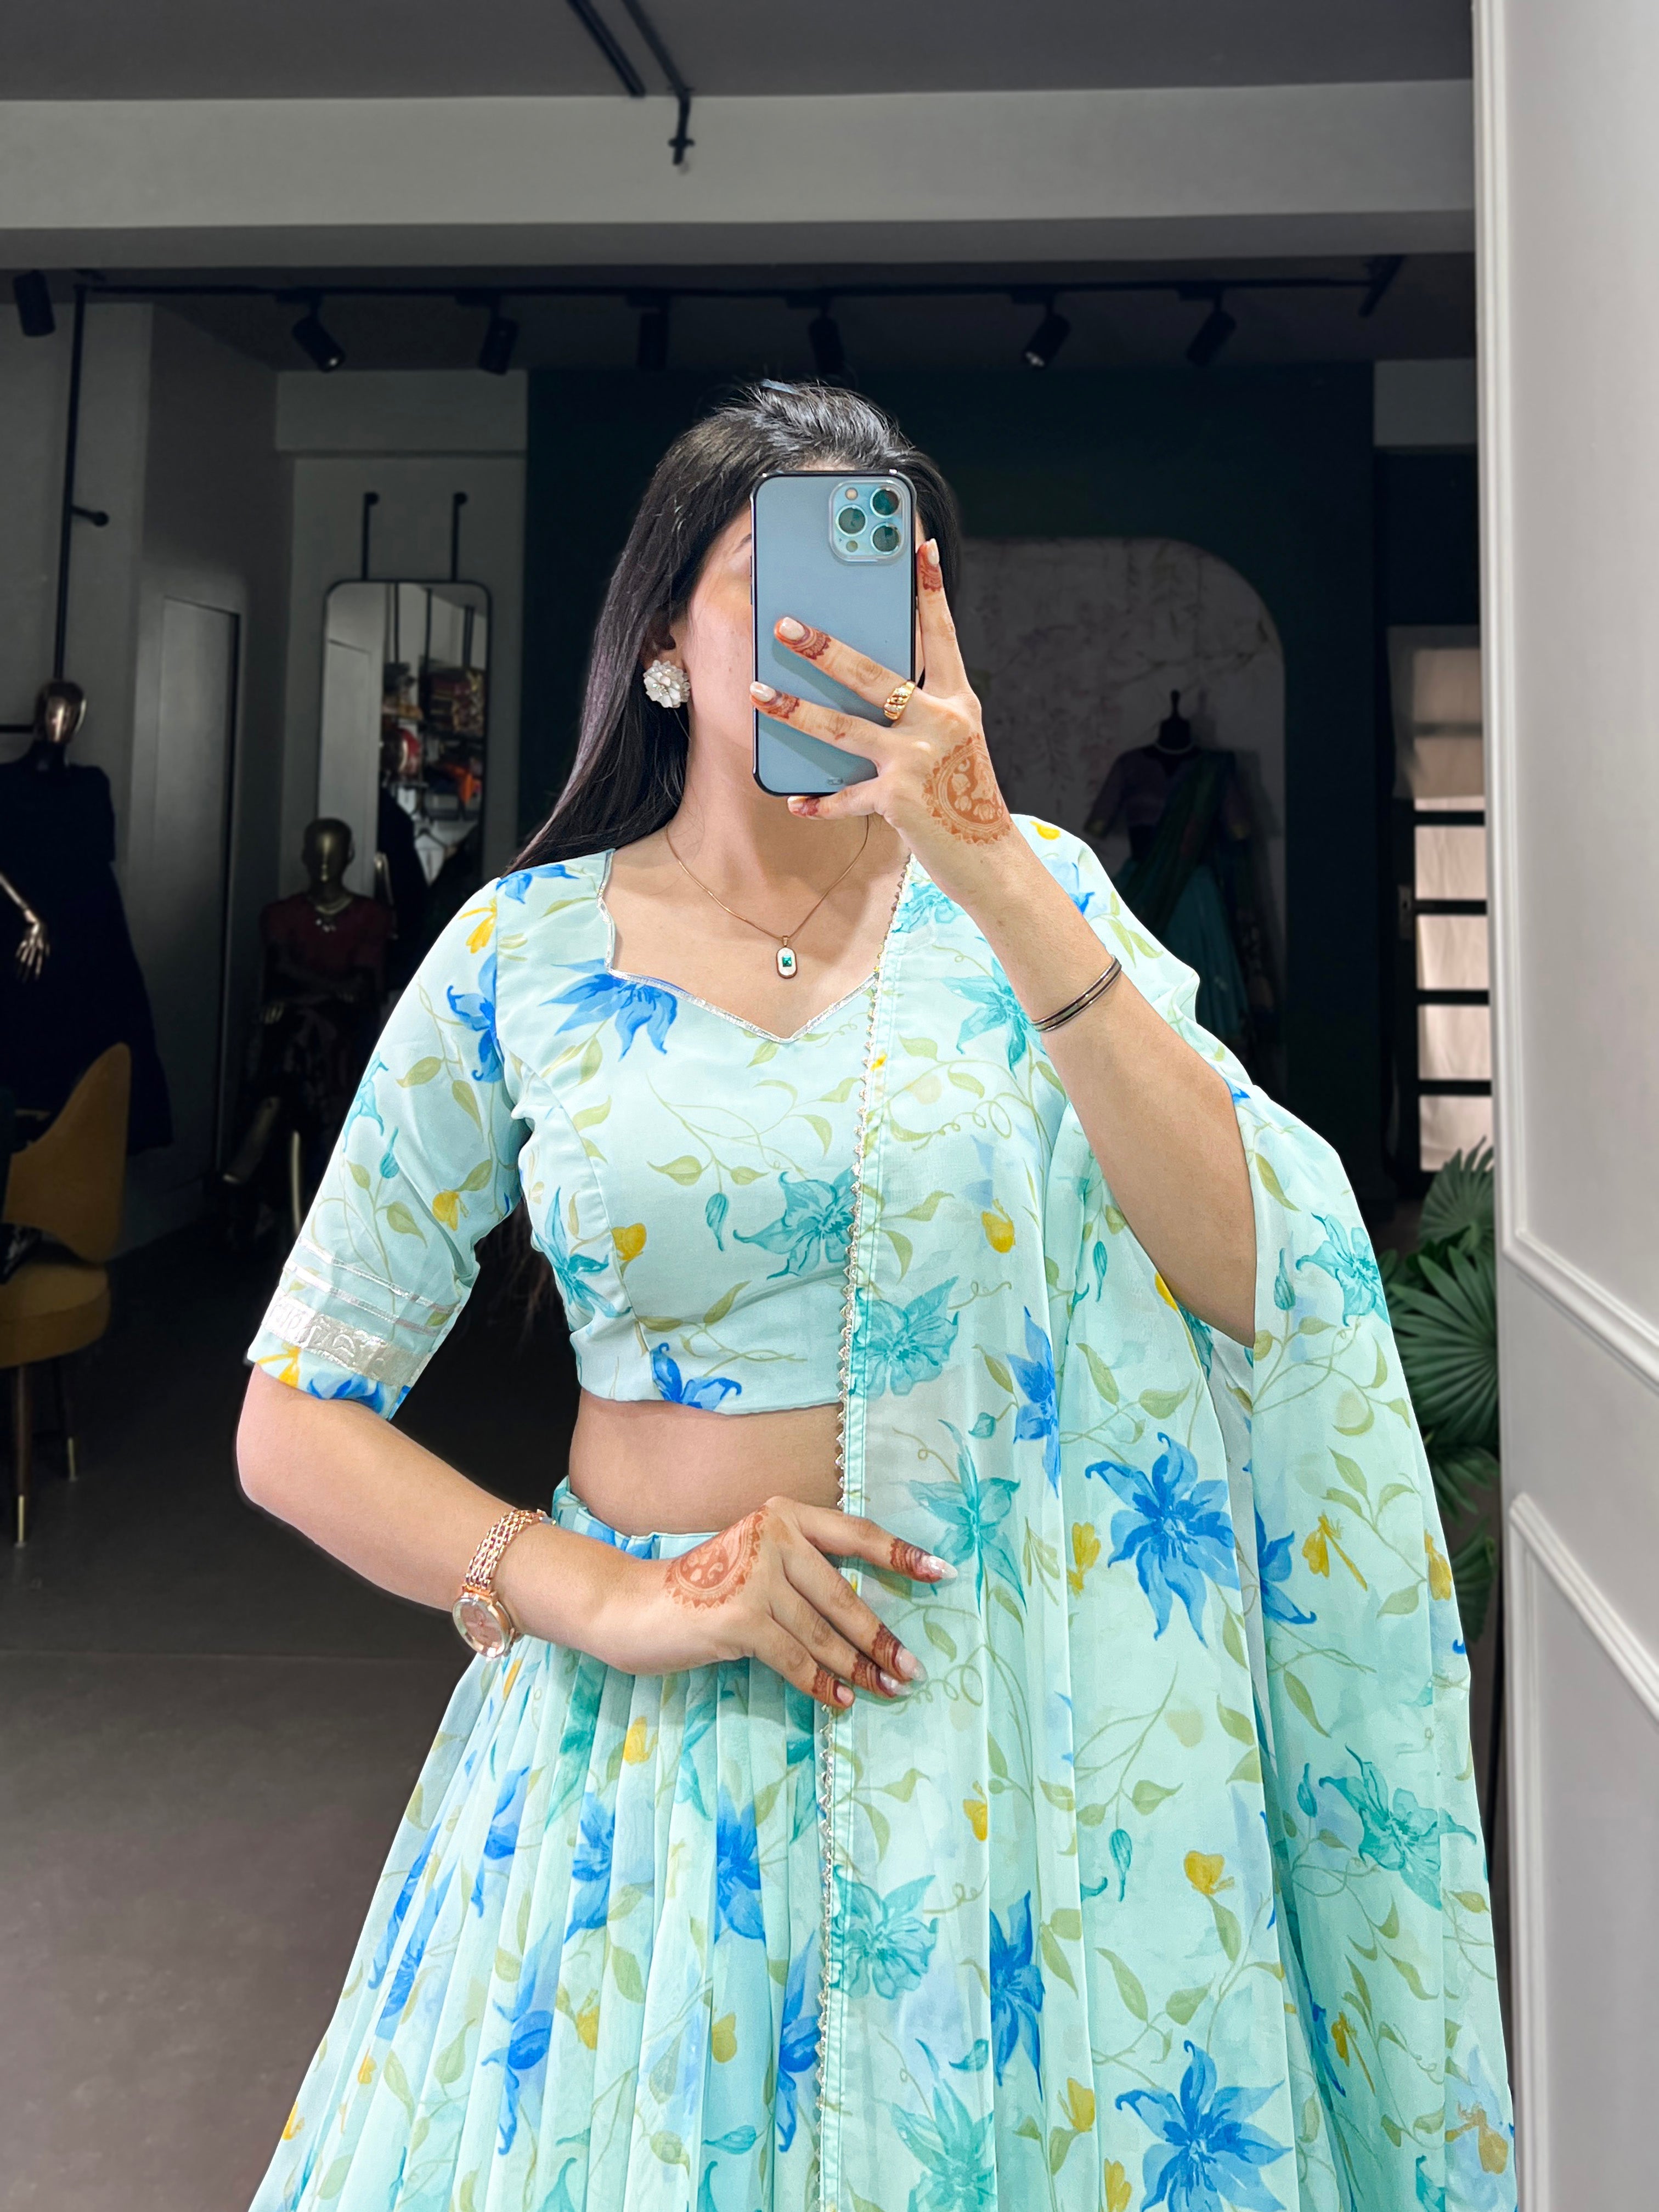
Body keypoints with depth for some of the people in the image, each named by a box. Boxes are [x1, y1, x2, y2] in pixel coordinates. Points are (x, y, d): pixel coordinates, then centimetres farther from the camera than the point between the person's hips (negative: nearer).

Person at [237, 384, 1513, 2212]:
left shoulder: (1033, 892, -2)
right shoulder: (528, 950, -4)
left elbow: (1262, 1282, -17)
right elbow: (295, 1425, -1)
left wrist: (990, 872, -23)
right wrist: (606, 1600, -15)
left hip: (1013, 1738, 1)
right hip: (653, 1729, 0)